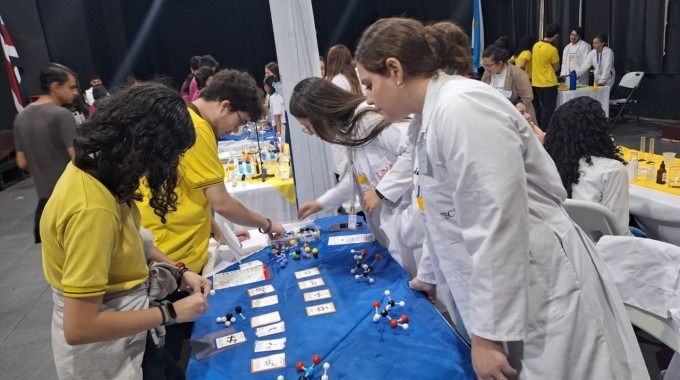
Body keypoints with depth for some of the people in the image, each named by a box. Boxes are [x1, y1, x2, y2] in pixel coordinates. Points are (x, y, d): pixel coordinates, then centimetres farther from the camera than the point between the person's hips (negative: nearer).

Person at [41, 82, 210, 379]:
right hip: (101, 348, -8)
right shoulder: (92, 209, -35)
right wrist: (171, 313, -23)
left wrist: (177, 272, -3)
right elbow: (79, 327, -31)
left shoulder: (95, 165, -9)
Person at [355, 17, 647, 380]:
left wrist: (488, 333, -19)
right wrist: (431, 277, 24)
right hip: (498, 291, 9)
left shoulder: (462, 108, -22)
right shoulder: (431, 117, 8)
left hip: (541, 297, -8)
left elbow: (497, 226, -25)